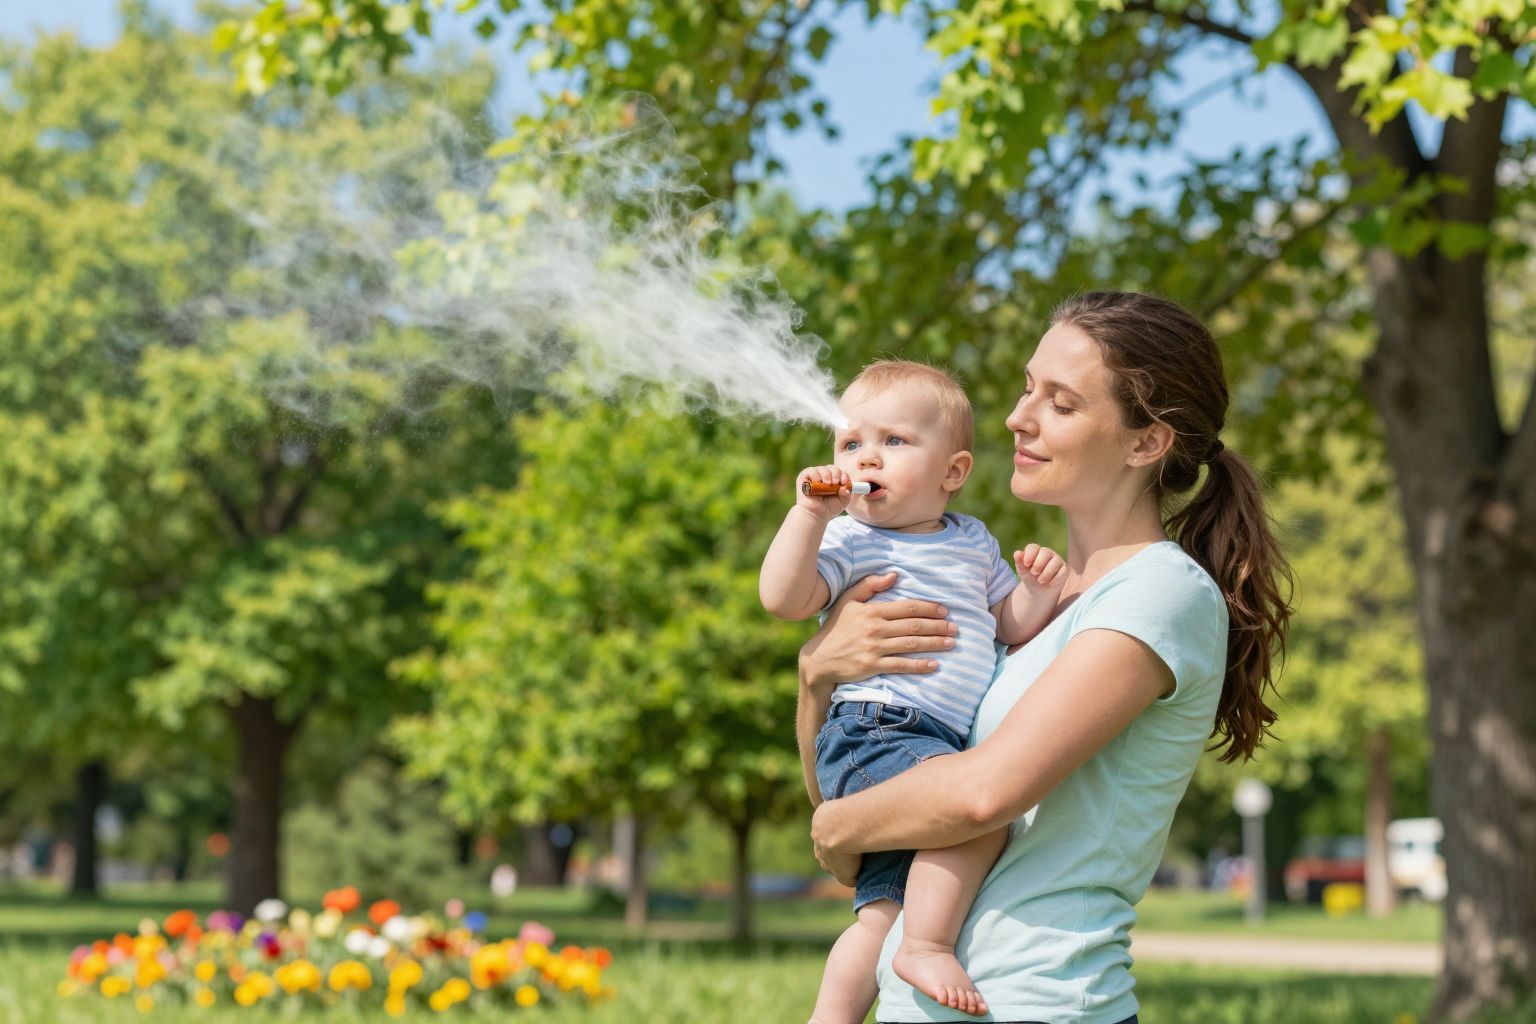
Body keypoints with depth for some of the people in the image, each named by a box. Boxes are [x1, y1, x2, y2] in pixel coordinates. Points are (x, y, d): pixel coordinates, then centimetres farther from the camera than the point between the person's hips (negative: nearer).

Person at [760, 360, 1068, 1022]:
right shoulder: (850, 539, 0)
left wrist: (1038, 588, 6)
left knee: (881, 912, 6)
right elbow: (783, 598, -15)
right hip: (872, 732, -7)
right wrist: (809, 513, -19)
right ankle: (928, 946, -23)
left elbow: (1012, 627, 26)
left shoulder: (972, 542, 19)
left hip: (938, 750, 7)